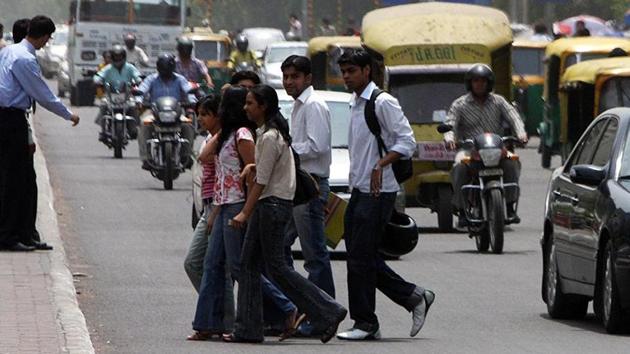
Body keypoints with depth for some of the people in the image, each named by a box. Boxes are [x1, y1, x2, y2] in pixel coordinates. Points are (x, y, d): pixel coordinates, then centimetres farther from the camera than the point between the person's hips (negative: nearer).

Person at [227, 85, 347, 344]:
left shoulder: (269, 137, -17)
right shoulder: (267, 132, 13)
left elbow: (262, 181, -19)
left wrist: (245, 213, -18)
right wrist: (252, 167, 7)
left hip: (274, 203, -10)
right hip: (267, 203, 10)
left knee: (276, 266, -6)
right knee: (249, 264, 8)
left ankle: (328, 312, -4)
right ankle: (247, 329, 9)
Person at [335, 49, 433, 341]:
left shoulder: (382, 103, -10)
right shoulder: (355, 104, 17)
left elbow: (407, 141, -15)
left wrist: (381, 164, -26)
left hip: (377, 192, -9)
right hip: (358, 190, 9)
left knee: (361, 258, -8)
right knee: (359, 256, 8)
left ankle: (365, 323, -1)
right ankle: (414, 297, 16)